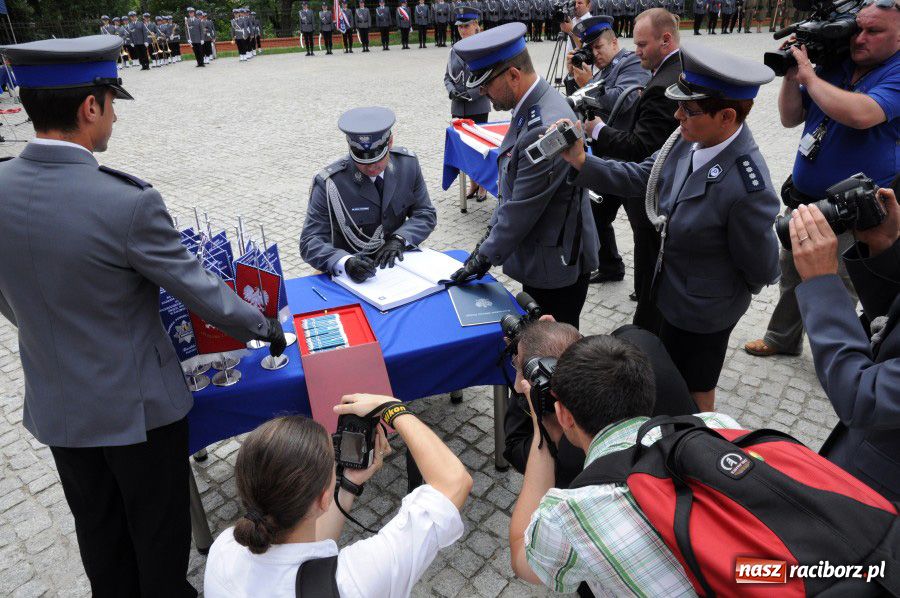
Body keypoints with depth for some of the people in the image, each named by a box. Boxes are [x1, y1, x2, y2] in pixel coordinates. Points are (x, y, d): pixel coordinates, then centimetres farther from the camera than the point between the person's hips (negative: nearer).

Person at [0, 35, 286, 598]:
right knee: (158, 527, 19)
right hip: (137, 404, -5)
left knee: (97, 526, 26)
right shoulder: (128, 202, -28)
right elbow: (200, 291, -18)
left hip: (55, 405, 6)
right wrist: (266, 326, -1)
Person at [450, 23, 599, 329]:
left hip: (556, 264, -9)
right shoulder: (534, 104, 3)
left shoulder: (545, 128, -29)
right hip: (541, 255, 9)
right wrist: (493, 231, 11)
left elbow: (523, 209, -23)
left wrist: (486, 255, -11)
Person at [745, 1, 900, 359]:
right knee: (791, 272, 20)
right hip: (803, 198, 6)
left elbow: (861, 114, -35)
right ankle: (783, 338, 40)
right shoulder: (835, 65, 2)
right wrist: (791, 76, -12)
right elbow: (790, 118, 4)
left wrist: (808, 75, -24)